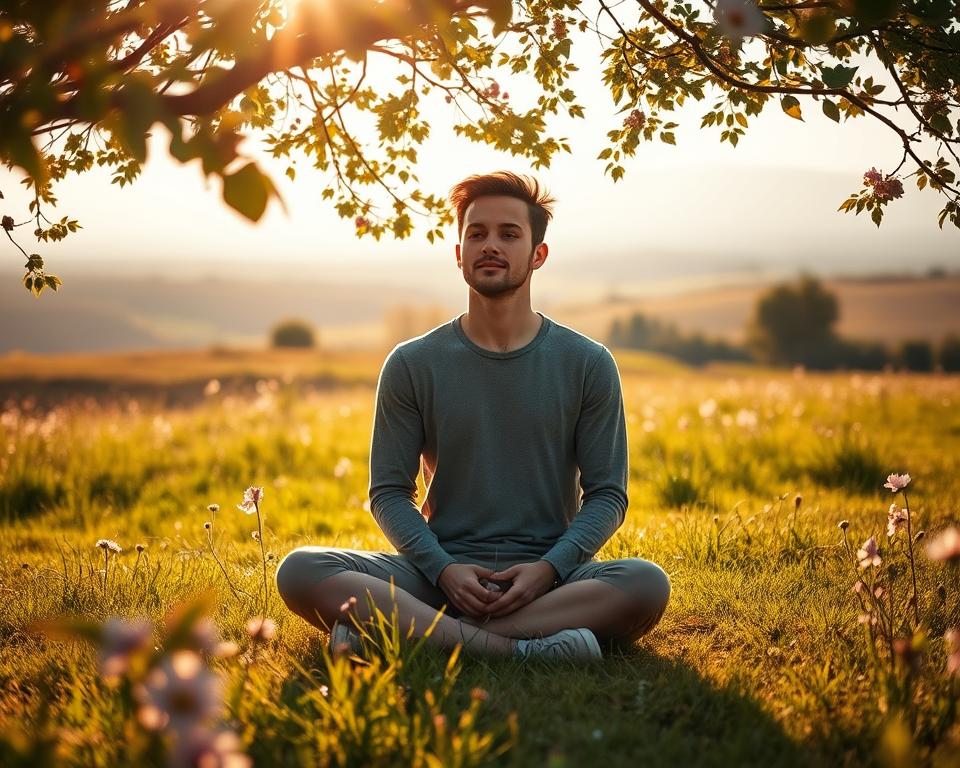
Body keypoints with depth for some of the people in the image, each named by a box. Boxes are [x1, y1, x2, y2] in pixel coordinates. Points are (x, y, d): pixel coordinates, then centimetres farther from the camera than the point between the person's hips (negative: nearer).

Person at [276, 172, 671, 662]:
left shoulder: (587, 364, 5)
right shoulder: (412, 365, 6)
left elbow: (607, 493, 4)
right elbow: (389, 492, 5)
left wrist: (549, 568, -15)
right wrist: (443, 568, -14)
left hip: (548, 574, 0)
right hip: (439, 574, 0)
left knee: (647, 584, -33)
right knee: (300, 571, -24)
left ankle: (413, 635, -30)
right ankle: (518, 648, -33)